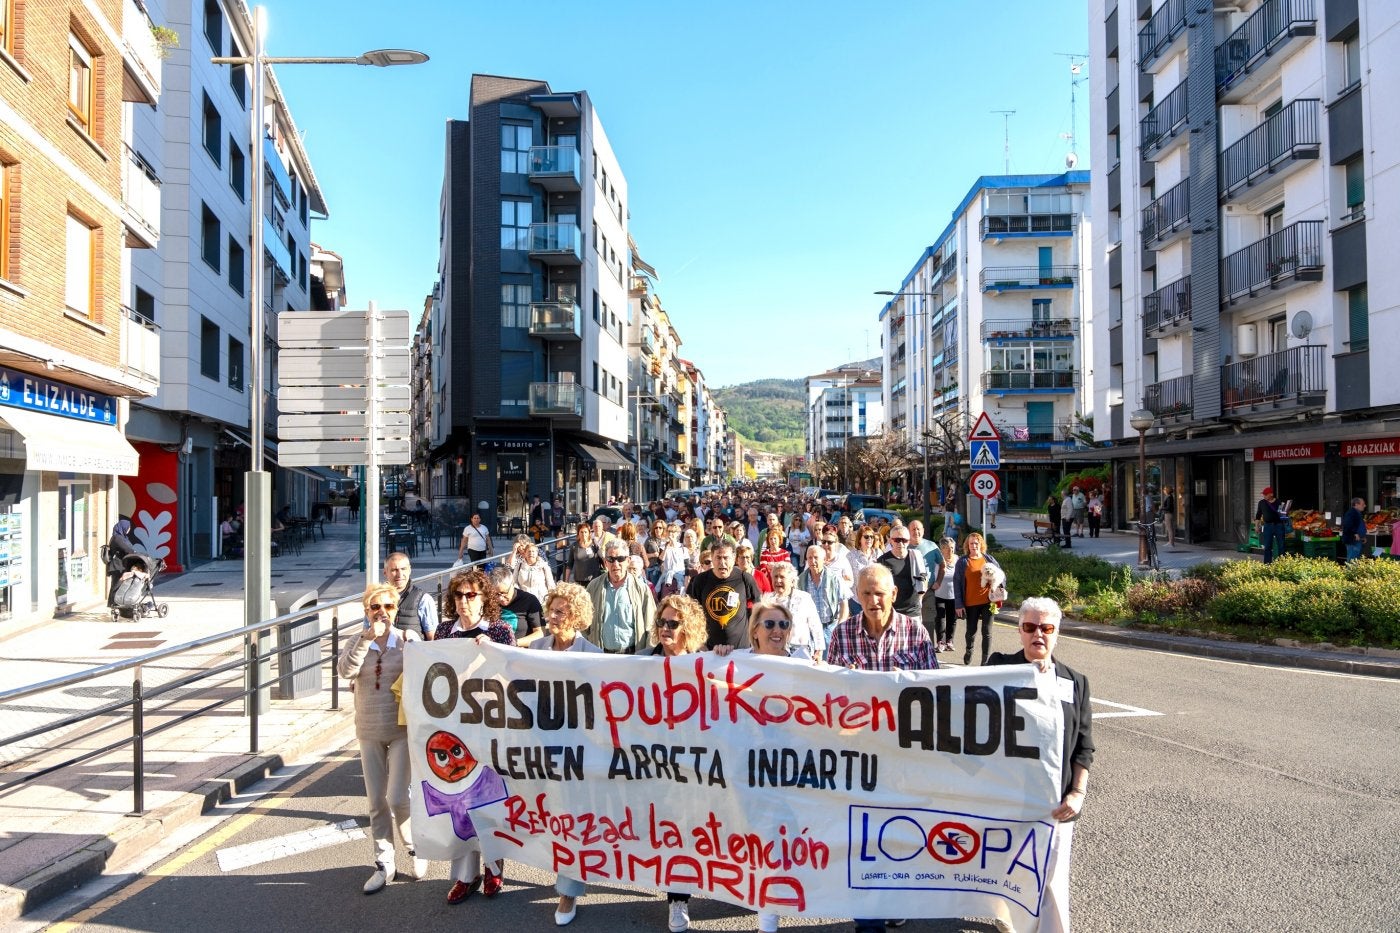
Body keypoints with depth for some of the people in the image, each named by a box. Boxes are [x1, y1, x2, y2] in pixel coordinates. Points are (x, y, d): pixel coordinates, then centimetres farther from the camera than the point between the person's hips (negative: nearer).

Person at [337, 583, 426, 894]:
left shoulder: (408, 638, -4)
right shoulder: (356, 641, 3)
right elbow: (345, 669, -18)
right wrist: (368, 637, -21)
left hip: (403, 729, -3)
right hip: (369, 732, 3)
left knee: (398, 798, -7)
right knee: (376, 802, 10)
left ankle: (416, 847, 21)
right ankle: (384, 863, 24)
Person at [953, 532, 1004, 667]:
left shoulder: (989, 559, 6)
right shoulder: (962, 561, 0)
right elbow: (957, 583, -1)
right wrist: (959, 604, -6)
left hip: (988, 601, 1)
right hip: (971, 603, 0)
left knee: (987, 632, 0)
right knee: (971, 631, 12)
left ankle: (985, 661, 7)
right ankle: (969, 650, 42)